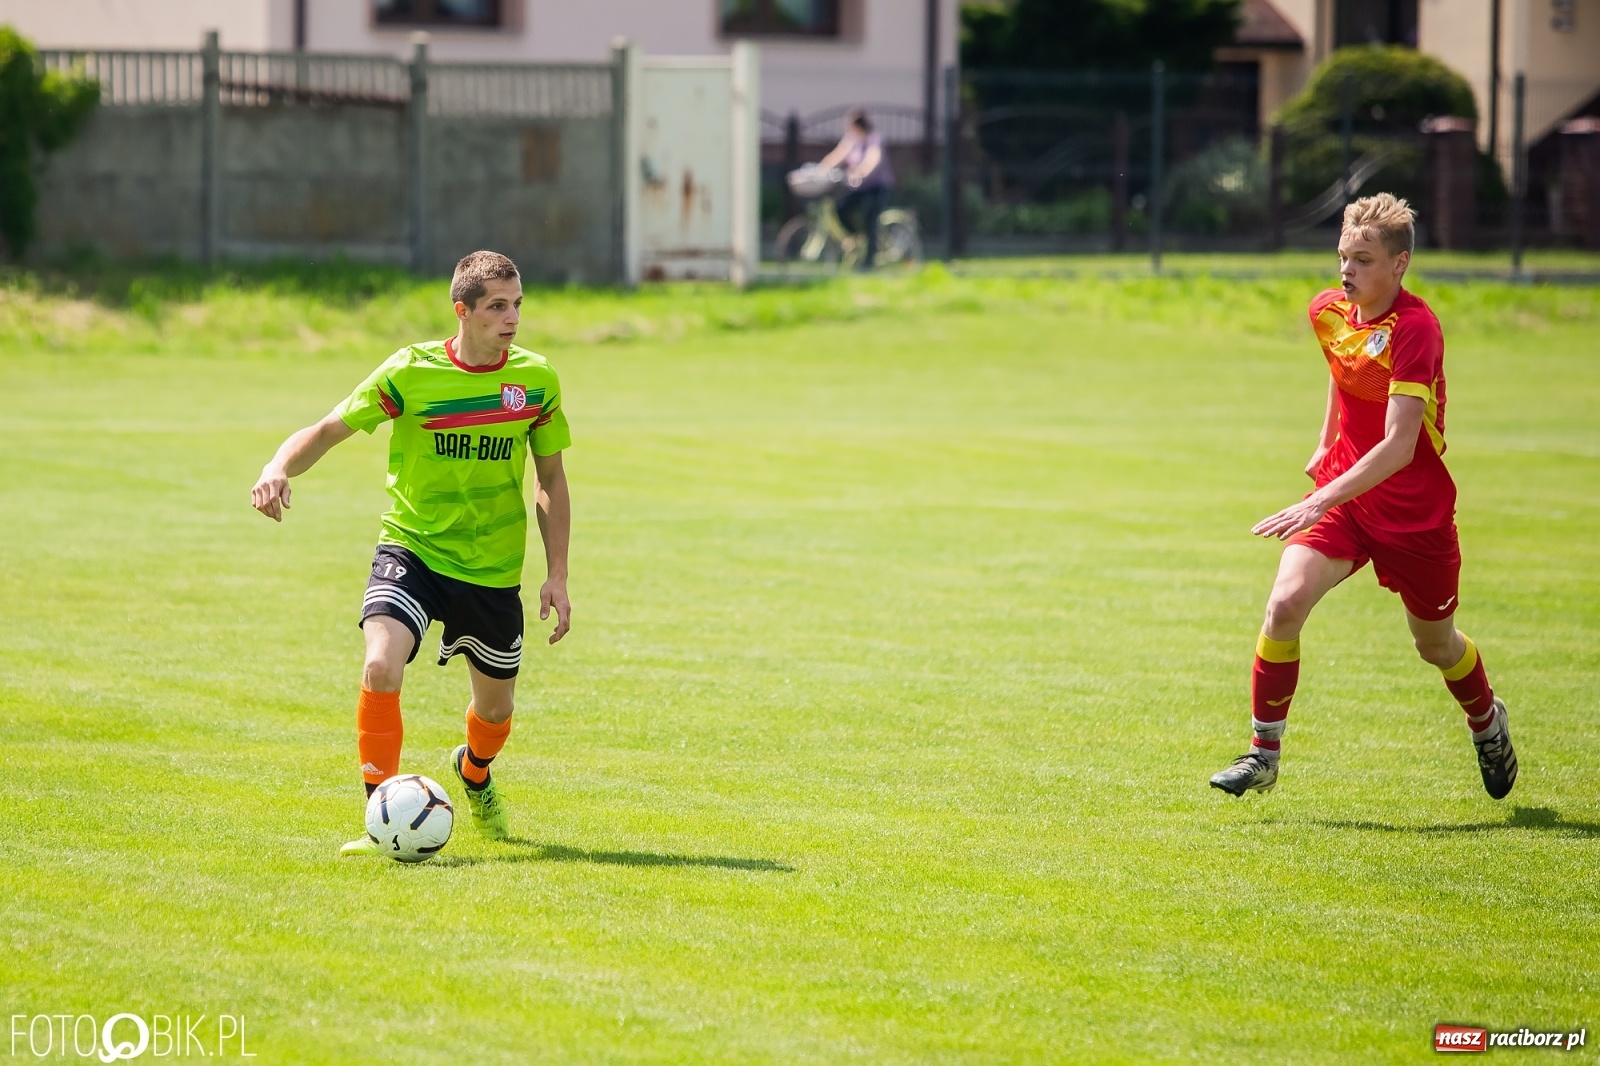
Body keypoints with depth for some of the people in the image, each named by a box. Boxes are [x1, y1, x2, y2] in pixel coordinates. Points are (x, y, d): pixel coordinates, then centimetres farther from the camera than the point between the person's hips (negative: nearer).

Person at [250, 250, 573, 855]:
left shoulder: (535, 381, -3)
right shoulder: (411, 372, -12)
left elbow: (551, 480, 7)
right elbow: (330, 429, -10)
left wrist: (557, 574, 2)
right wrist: (279, 467, -31)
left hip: (493, 567, 3)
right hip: (411, 549, -3)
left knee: (495, 707, 16)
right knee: (381, 668, -28)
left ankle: (473, 773, 53)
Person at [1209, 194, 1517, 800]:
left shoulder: (1415, 329, -25)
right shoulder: (1328, 312, -3)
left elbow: (1398, 446, -32)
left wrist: (1321, 502, -38)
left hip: (1414, 511, -5)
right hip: (1342, 491, 5)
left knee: (1435, 643, 15)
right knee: (1285, 603, -19)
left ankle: (1487, 722, 48)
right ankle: (1264, 754, -8)